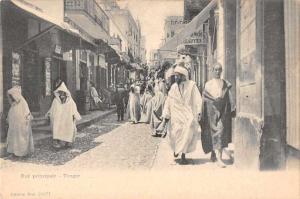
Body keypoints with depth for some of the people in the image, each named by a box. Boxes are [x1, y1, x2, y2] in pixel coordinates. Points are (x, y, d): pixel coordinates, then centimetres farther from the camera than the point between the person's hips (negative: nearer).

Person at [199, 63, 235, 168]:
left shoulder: (226, 84, 13)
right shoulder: (208, 84, 7)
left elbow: (229, 97, 6)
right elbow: (204, 99, 4)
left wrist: (232, 109, -6)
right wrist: (203, 115, 0)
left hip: (223, 110, 2)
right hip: (212, 110, -2)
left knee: (221, 131, 0)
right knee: (215, 132, -9)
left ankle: (214, 154, 14)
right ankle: (218, 158, -13)